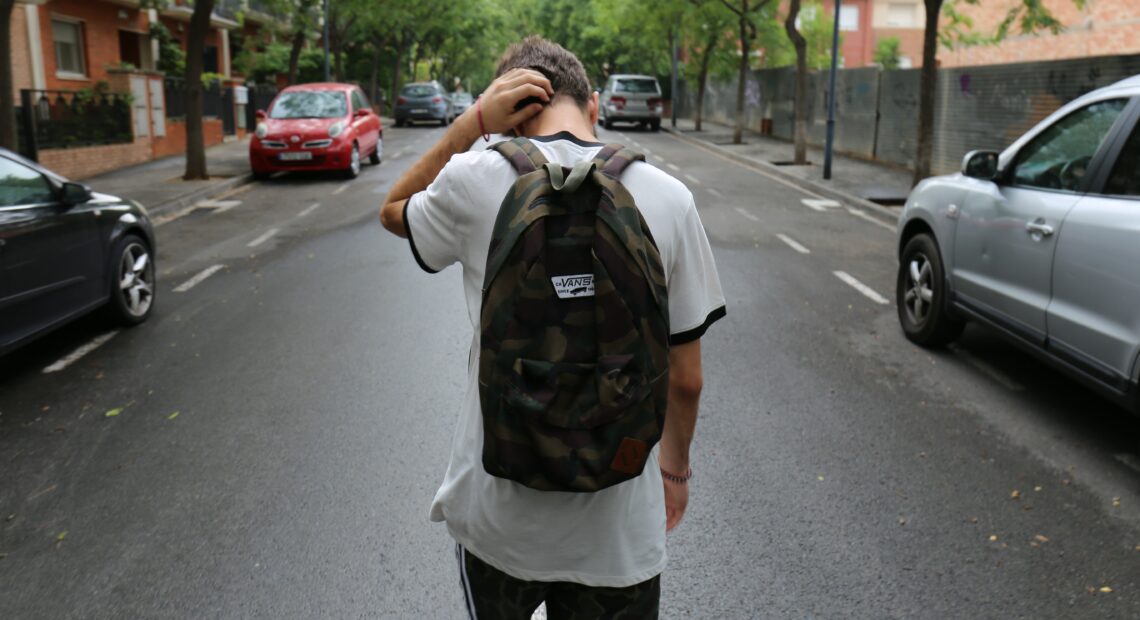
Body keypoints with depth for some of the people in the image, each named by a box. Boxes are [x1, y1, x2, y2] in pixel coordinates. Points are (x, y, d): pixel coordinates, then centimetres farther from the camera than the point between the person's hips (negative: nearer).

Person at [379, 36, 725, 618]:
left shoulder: (475, 181, -12)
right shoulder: (668, 198, -9)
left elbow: (394, 211, 12)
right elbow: (685, 378, -3)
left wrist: (472, 122, 1)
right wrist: (675, 466, 14)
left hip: (496, 520, 0)